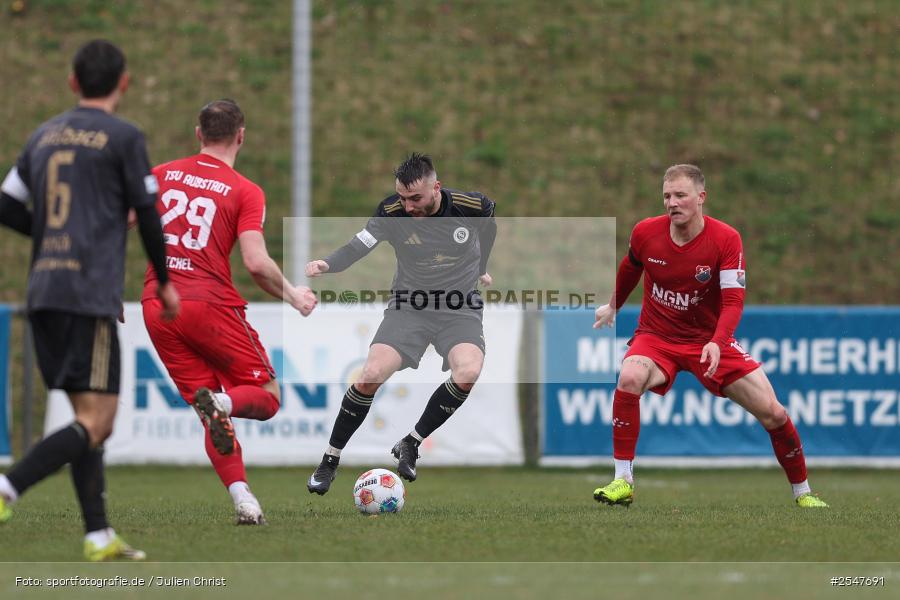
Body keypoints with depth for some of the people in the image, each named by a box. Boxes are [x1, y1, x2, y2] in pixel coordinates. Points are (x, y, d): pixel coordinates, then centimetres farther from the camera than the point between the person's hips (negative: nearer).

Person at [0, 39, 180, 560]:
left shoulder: (44, 137, 16)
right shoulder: (123, 138, -2)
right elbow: (149, 217, -1)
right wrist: (165, 282, 13)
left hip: (43, 293, 7)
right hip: (90, 294, -7)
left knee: (94, 417, 12)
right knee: (94, 423, -9)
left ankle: (100, 537, 9)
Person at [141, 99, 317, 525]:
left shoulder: (160, 176, 11)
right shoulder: (245, 192, -2)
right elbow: (256, 263, -11)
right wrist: (293, 296, 5)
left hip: (157, 307, 4)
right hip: (211, 305, -4)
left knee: (212, 415, 11)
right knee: (266, 397, 7)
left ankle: (243, 499, -4)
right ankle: (221, 403, -26)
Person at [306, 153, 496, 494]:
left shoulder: (473, 207, -13)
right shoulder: (393, 212, -13)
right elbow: (359, 245, -22)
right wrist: (327, 264, -42)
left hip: (460, 309, 0)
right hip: (409, 307, 0)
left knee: (467, 373, -29)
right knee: (371, 375, -19)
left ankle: (410, 445, -8)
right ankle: (329, 461, -1)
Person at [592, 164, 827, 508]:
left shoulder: (726, 240, -16)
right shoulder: (645, 233, -10)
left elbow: (733, 301, -22)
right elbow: (629, 270, 14)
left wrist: (717, 343, -39)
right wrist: (613, 307, 29)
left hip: (709, 340, 0)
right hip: (656, 337, 0)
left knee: (772, 412, -8)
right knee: (629, 378, -34)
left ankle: (802, 492, 15)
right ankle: (622, 482, -27)